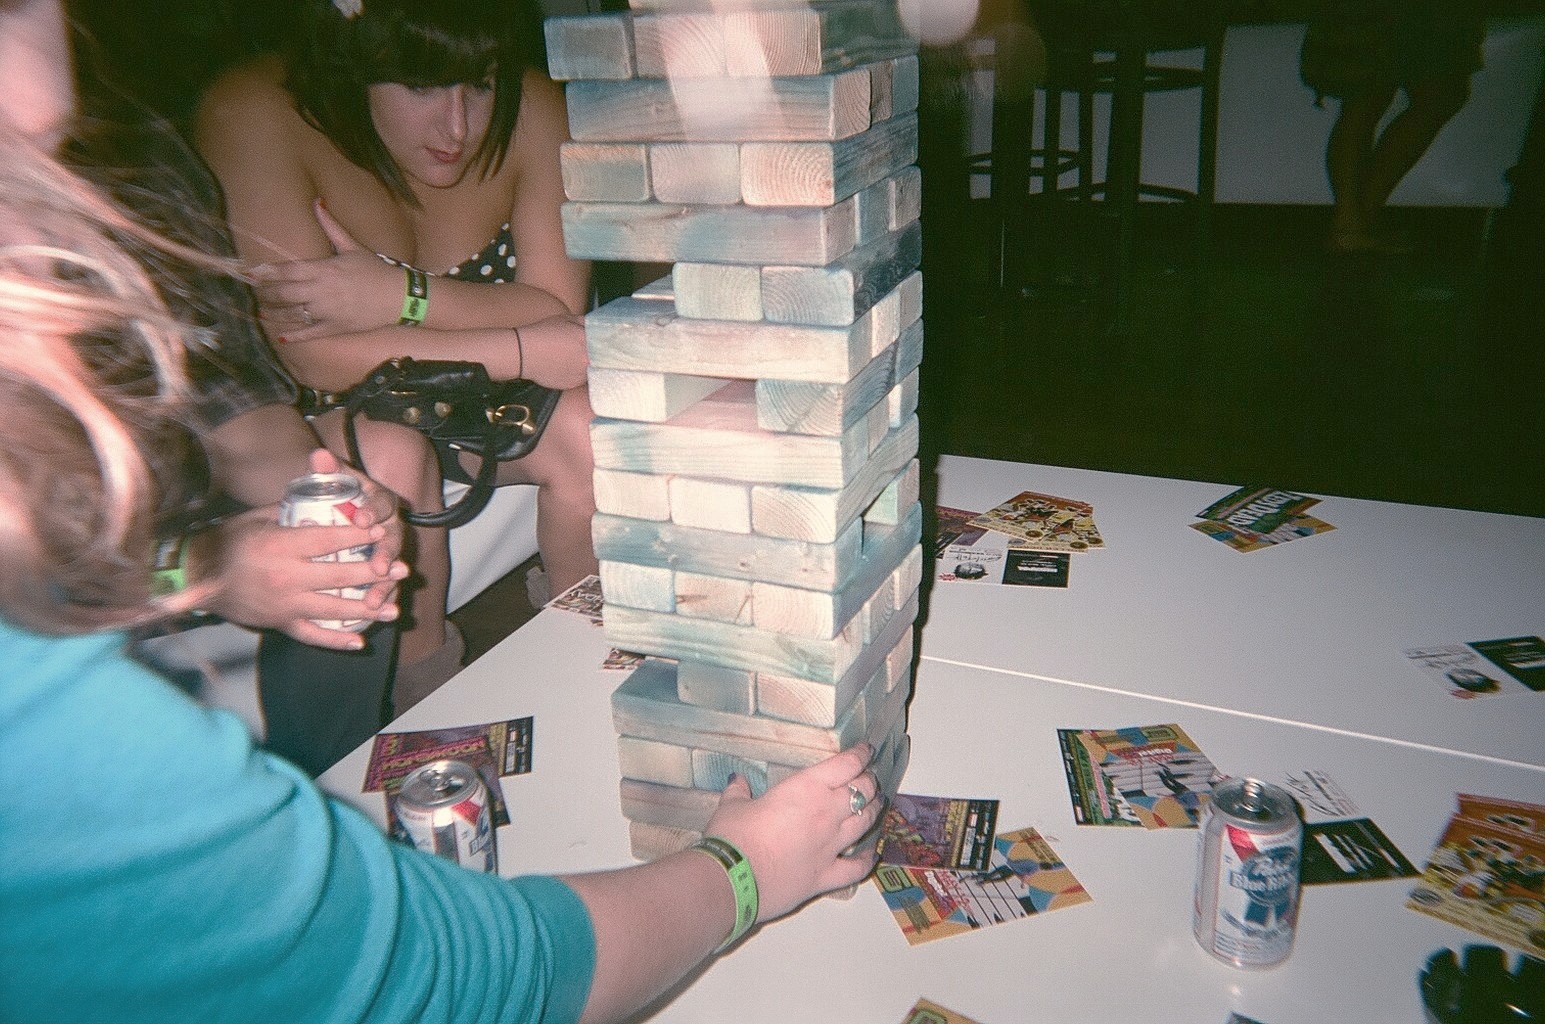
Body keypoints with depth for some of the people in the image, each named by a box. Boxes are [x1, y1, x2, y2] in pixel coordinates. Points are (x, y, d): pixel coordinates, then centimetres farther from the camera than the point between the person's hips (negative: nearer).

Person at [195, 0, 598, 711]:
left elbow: (562, 316, -19)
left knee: (584, 429, -25)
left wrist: (403, 296, -34)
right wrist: (530, 349, -34)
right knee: (390, 453, -33)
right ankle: (425, 694, -9)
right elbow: (319, 356, -31)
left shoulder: (531, 111, -17)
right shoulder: (254, 116, -25)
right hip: (317, 414, -2)